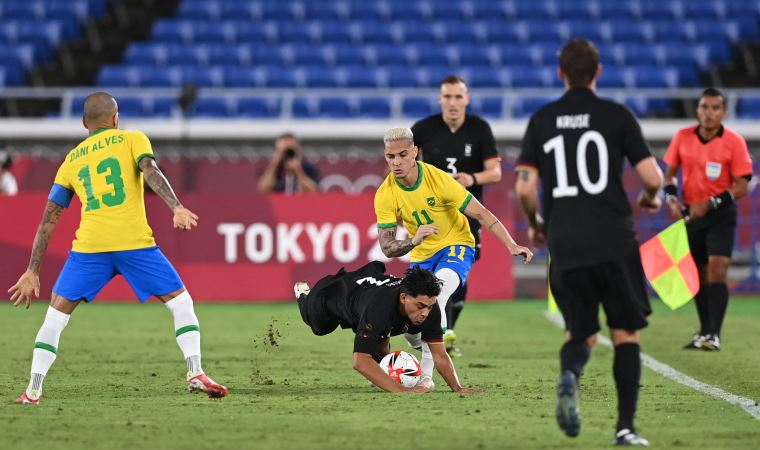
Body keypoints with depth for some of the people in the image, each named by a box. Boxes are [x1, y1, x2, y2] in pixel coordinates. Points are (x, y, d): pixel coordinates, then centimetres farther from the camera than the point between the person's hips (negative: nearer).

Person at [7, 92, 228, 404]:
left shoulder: (71, 160, 22)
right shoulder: (132, 140, 14)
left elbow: (49, 220, 20)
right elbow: (150, 172, -8)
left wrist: (32, 272, 21)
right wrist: (176, 208, -21)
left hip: (89, 245, 2)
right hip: (134, 243, -2)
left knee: (56, 314, 13)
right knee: (181, 303, 10)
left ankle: (33, 390, 5)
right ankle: (195, 374, -3)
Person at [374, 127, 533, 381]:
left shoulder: (438, 179, -23)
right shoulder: (385, 195, -14)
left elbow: (481, 214, -17)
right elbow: (387, 248, -16)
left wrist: (512, 246, -27)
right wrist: (413, 241, -38)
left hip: (455, 245, -4)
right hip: (421, 256, 4)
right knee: (411, 327, 1)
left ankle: (427, 374, -31)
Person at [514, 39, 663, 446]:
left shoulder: (541, 120, 6)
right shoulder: (616, 115, 0)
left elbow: (524, 187, 0)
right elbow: (651, 176, -5)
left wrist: (534, 225, 19)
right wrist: (649, 198, 19)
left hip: (565, 245, 2)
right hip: (614, 243, -2)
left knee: (580, 332, 15)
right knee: (625, 333, 9)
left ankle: (569, 375, -20)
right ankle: (625, 427, 0)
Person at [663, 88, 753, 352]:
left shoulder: (734, 142, -11)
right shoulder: (682, 138, 0)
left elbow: (741, 187, -12)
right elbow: (670, 172, 12)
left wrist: (710, 204, -22)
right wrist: (671, 197, -7)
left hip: (720, 214, -4)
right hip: (691, 213, 4)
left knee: (717, 270, -17)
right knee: (698, 275, 10)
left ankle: (713, 336, -19)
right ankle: (704, 332, 23)